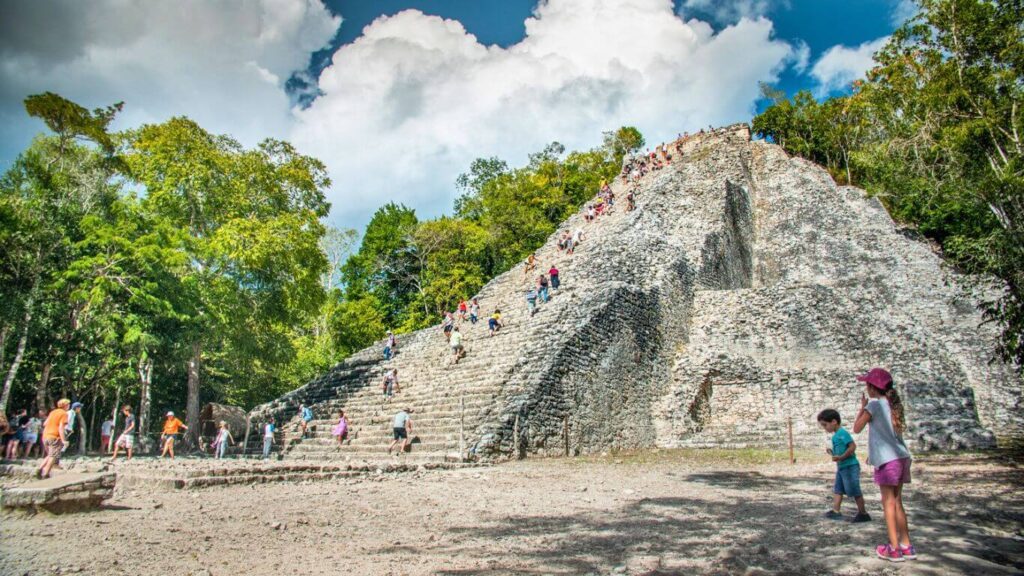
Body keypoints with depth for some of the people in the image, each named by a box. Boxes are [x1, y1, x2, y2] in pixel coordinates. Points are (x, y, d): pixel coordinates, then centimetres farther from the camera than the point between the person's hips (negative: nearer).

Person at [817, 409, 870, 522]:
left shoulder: (842, 433, -16)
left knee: (854, 491, 0)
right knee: (837, 489, 9)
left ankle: (863, 514, 10)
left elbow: (853, 446, -25)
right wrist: (832, 452, 5)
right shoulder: (836, 435, 12)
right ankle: (836, 511, 13)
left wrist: (841, 457, -26)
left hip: (850, 466, -10)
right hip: (841, 467, 10)